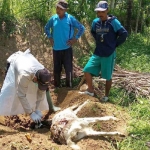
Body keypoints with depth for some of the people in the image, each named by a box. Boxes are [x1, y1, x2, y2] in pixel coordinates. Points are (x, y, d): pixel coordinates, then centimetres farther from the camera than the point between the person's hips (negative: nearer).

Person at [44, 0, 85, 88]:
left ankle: (69, 87, 13)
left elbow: (82, 28, -1)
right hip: (56, 49, 3)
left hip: (67, 48, -3)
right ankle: (57, 87, 26)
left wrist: (75, 38, -5)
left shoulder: (70, 18, -8)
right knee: (57, 69, 12)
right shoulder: (53, 18, 1)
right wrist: (50, 37, 8)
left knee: (68, 69, 1)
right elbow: (46, 28, 19)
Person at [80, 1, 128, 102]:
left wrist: (114, 45, -5)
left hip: (109, 55, -5)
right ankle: (91, 90, 18)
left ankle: (106, 96, 25)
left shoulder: (113, 22, -12)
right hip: (97, 54, 5)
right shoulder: (95, 22, 3)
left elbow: (124, 34, -9)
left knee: (108, 77, 7)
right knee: (87, 70, 0)